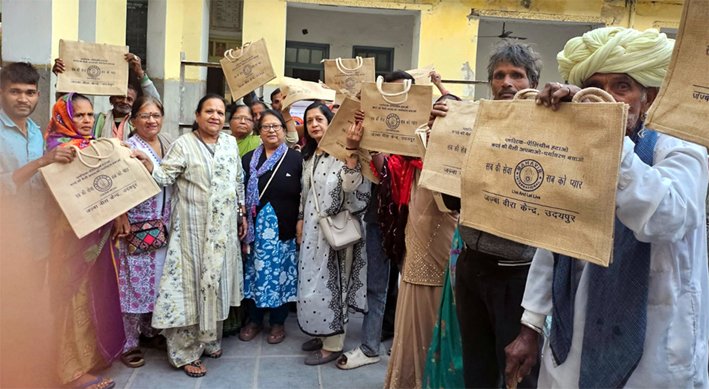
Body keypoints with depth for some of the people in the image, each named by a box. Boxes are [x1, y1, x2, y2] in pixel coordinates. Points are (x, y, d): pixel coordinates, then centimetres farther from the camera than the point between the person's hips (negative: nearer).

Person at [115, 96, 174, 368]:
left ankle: (149, 327, 34)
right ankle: (128, 343, 14)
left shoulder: (168, 143, 8)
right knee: (136, 282, 1)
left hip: (164, 225, 6)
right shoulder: (128, 148, -10)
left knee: (158, 279, 15)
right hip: (137, 227, -6)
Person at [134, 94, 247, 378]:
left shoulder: (230, 143, 9)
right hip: (194, 228, -5)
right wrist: (146, 162, -31)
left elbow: (239, 181, 16)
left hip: (224, 227, 5)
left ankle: (210, 338, 31)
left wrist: (242, 213, 16)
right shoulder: (184, 144, -5)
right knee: (193, 282, -2)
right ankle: (186, 351, 11)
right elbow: (165, 176, -13)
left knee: (216, 279, 13)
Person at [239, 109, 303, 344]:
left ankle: (278, 323, 22)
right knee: (255, 272, 8)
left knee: (280, 273, 6)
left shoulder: (296, 159, 0)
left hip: (284, 228, -2)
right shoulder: (249, 159, 8)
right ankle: (254, 321, 25)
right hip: (256, 228, 2)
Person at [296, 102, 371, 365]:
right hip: (313, 227, 8)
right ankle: (323, 333, 28)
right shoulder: (309, 156, 13)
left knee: (330, 282, -1)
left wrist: (352, 150, -33)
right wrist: (300, 220, 17)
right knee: (313, 281, 13)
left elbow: (351, 187, -26)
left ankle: (333, 344, 12)